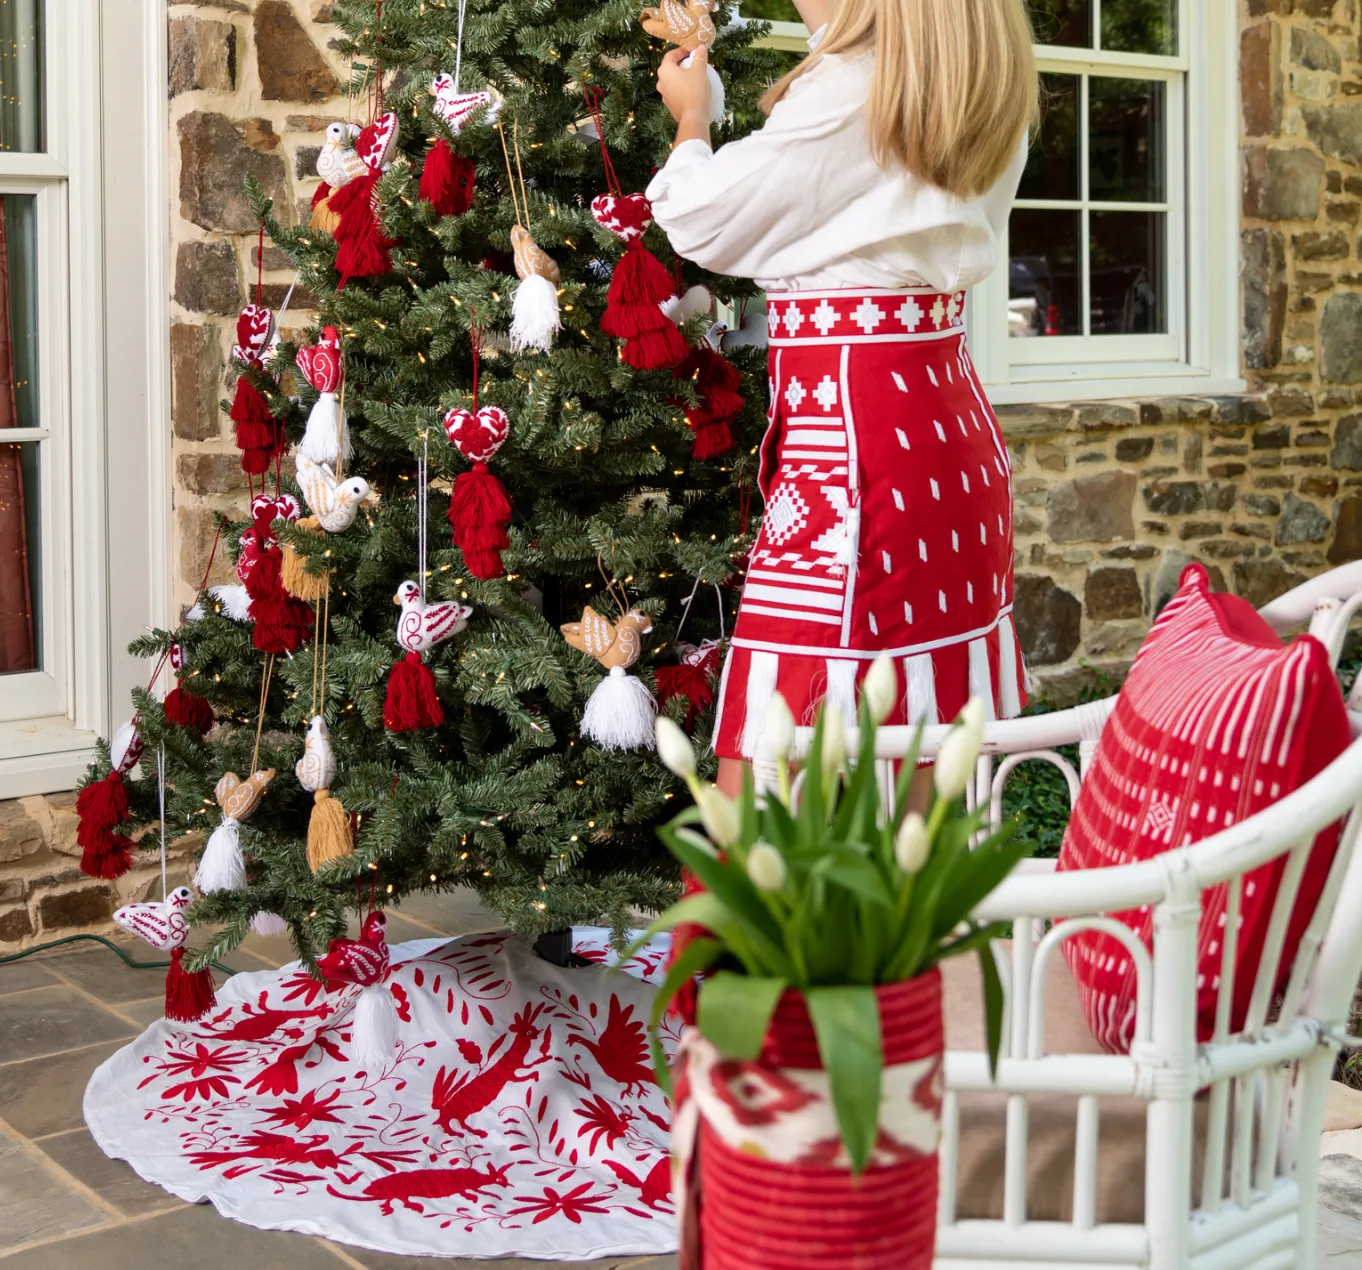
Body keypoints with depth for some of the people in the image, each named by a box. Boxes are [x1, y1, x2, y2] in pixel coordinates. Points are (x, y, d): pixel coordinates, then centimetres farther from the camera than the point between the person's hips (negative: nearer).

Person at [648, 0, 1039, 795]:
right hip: (951, 426, 9)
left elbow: (704, 223, -3)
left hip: (850, 426, -9)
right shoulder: (989, 93, 11)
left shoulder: (847, 91, -12)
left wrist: (691, 118, 16)